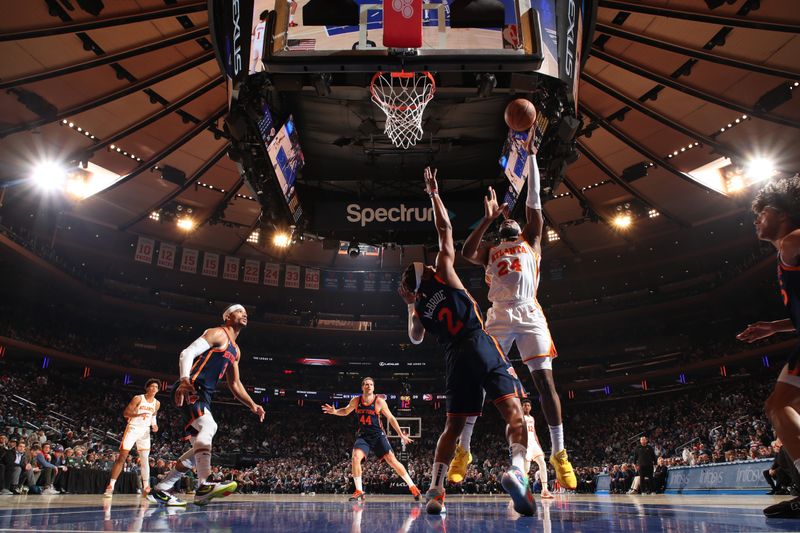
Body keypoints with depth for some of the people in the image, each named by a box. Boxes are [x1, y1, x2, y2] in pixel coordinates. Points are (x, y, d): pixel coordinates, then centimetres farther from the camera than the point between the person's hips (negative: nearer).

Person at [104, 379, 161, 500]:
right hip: (133, 429, -4)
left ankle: (146, 490, 1)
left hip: (145, 431, 4)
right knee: (122, 457, -4)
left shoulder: (157, 403, 5)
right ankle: (110, 487, 5)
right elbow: (125, 413, -12)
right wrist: (138, 414, -29)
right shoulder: (138, 398, -9)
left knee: (145, 460, -1)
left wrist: (154, 425, 2)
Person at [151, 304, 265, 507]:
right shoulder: (218, 334, -2)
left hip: (204, 396, 10)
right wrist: (184, 380, -32)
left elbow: (235, 384, 27)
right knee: (208, 426, -31)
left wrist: (253, 405, 14)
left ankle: (161, 489, 20)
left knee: (200, 447, 9)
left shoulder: (235, 350, 25)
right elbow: (187, 353, -15)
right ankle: (203, 486, -42)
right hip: (191, 389, -10)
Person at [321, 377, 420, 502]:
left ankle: (412, 487, 4)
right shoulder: (355, 401, -2)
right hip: (363, 436, 2)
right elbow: (345, 411, 17)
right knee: (356, 457, -21)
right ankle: (359, 492, -7)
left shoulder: (379, 401, -10)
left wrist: (401, 435, -1)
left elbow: (391, 418, -1)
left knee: (392, 460, -9)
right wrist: (335, 412, -5)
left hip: (378, 435, -2)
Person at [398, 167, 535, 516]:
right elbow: (445, 227, 14)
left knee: (452, 427, 15)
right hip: (480, 343, -3)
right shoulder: (443, 271, 9)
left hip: (455, 356, 4)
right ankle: (517, 470, -36)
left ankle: (435, 489, 3)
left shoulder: (417, 306, 18)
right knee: (513, 411, -11)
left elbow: (415, 338, 38)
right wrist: (433, 193, 23)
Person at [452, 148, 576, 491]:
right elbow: (465, 253, 0)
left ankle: (559, 453, 1)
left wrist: (529, 154, 9)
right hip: (499, 316, 1)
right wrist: (488, 218, 0)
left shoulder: (531, 240, 22)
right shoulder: (489, 251, 22)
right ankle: (463, 450, 2)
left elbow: (533, 202, 13)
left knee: (544, 379, -7)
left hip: (529, 314, 0)